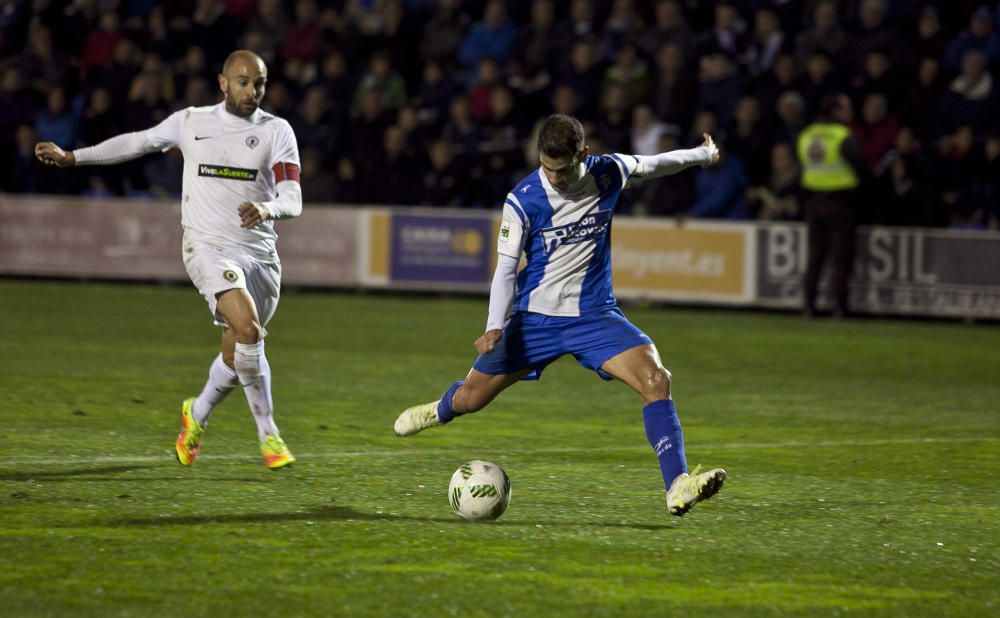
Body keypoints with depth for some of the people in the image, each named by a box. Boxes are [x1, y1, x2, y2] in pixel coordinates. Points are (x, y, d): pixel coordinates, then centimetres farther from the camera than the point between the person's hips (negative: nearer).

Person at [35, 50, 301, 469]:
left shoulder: (276, 131, 2)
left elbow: (292, 200, -6)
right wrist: (72, 157, 23)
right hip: (209, 248, -3)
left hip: (261, 256, 3)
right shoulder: (190, 122, 4)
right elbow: (139, 142, 21)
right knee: (248, 329, -25)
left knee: (236, 354, 12)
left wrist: (267, 209, -30)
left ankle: (197, 415, 42)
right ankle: (268, 434, -14)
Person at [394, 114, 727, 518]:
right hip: (536, 318, -1)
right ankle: (441, 411, 47)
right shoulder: (523, 201, -16)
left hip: (595, 315, 1)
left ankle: (677, 487, -26)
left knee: (655, 379, -23)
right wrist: (494, 328, -23)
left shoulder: (608, 173, -7)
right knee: (470, 398, 7)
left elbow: (653, 165, 14)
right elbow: (506, 268, -11)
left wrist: (702, 155, 31)